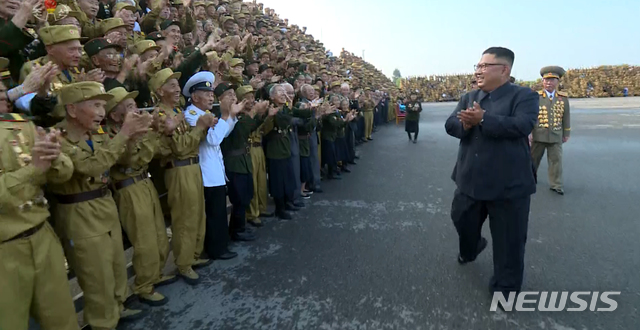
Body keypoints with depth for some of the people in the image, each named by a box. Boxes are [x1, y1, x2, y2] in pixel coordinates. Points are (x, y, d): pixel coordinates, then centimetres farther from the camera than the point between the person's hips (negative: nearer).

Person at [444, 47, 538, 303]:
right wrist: (465, 124, -23)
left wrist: (483, 119, -28)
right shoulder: (468, 97, 10)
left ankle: (506, 288, 26)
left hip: (508, 183, -5)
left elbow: (522, 125, -24)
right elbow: (450, 125, -1)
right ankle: (470, 250, 54)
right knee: (462, 220, 22)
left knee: (508, 239, 7)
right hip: (470, 179, 6)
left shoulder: (524, 96, -7)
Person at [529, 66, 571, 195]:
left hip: (556, 136, 2)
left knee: (556, 160, 4)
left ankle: (556, 185, 12)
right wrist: (528, 132, -9)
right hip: (538, 135, -2)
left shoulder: (564, 98, 4)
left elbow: (566, 117, 9)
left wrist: (566, 134, 10)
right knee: (534, 158, 13)